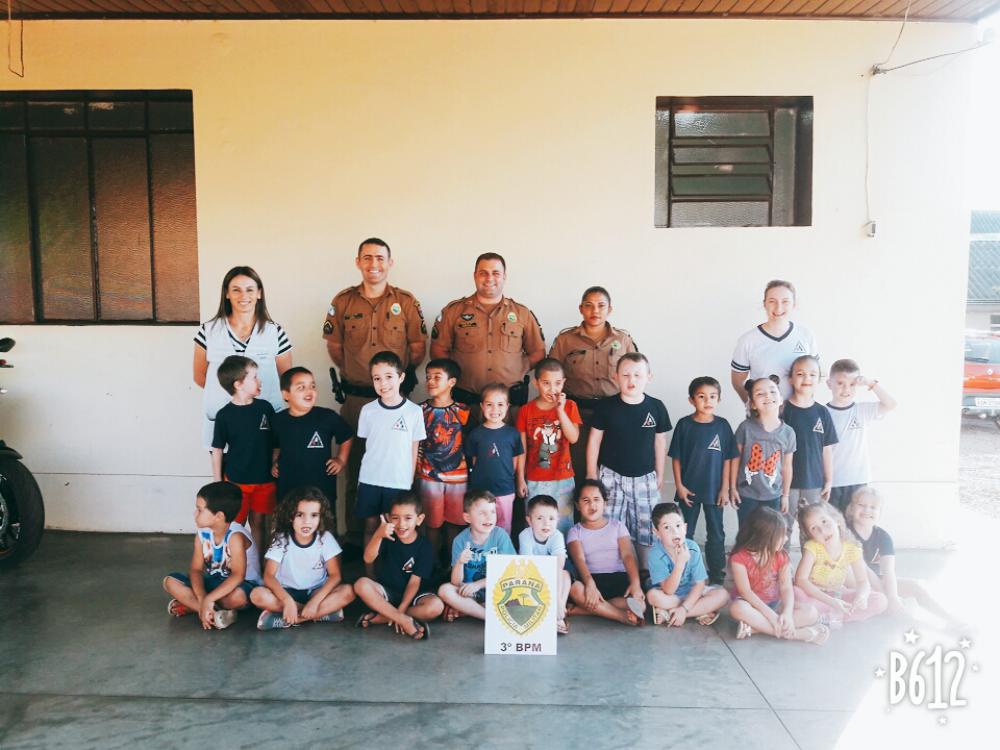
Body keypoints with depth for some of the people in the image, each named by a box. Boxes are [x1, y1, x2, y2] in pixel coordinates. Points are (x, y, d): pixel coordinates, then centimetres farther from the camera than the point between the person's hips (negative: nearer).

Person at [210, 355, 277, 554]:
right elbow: (217, 450, -3)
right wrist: (218, 483, -2)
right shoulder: (224, 415, -9)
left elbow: (275, 441, 7)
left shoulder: (265, 407, -3)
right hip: (236, 481, -2)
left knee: (258, 523, 14)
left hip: (265, 480, 2)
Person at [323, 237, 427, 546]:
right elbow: (334, 346, 10)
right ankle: (355, 536, 19)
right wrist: (354, 372, 7)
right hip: (355, 396, 1)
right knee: (354, 467, 8)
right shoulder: (343, 301, 4)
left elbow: (418, 347, 5)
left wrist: (401, 375, 1)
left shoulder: (406, 301, 1)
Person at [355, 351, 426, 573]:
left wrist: (409, 482, 2)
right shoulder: (367, 410, 0)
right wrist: (363, 476, 6)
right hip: (370, 481, 2)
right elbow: (367, 446, 8)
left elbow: (414, 450, 1)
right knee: (371, 527, 10)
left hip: (399, 483, -2)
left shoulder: (414, 411, -5)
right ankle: (369, 575, 21)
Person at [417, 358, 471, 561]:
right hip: (429, 477, 1)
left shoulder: (463, 411, -3)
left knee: (454, 523, 9)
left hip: (458, 476, 0)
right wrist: (418, 468, -2)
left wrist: (471, 473, -1)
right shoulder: (421, 410, 0)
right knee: (433, 523, 9)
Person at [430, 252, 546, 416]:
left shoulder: (522, 313, 9)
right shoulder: (454, 311, 6)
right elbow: (438, 350, 7)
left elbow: (538, 352, 12)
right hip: (465, 398, -1)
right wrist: (455, 372, -5)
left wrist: (518, 370, -1)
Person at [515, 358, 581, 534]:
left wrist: (560, 410, -19)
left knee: (563, 523, 7)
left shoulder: (569, 406, -1)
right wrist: (520, 478, 0)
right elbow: (522, 448, 0)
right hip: (534, 480, 0)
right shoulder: (526, 410, -3)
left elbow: (573, 438, -12)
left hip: (563, 478, 0)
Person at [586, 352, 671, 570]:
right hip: (611, 476, -1)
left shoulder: (656, 407, -3)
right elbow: (595, 440, 1)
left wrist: (659, 474, 11)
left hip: (644, 478, 1)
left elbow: (660, 442, 8)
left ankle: (645, 571, 24)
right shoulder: (606, 406, -7)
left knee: (646, 530, 8)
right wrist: (591, 474, 1)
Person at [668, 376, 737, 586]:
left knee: (716, 535, 9)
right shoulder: (684, 425, -6)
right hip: (689, 490, 0)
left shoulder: (722, 425, -3)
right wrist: (679, 485, -6)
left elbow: (727, 459, 0)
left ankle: (717, 577, 22)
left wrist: (725, 488, -3)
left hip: (714, 490, 1)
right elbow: (676, 457, -2)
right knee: (685, 534, 11)